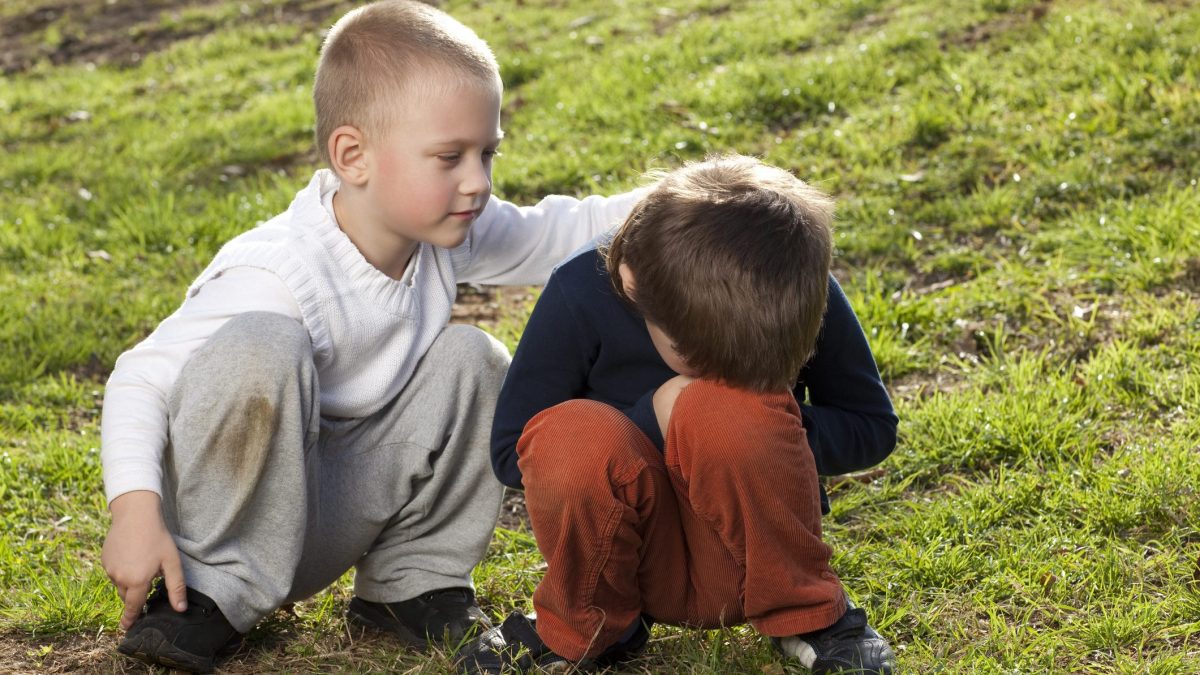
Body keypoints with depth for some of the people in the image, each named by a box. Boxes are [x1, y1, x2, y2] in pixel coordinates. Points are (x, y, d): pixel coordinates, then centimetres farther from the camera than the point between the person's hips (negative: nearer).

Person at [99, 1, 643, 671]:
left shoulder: (446, 234, -5)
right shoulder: (276, 277, -28)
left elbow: (551, 234, 9)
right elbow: (141, 378, -24)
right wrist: (136, 510, -36)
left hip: (330, 521, 7)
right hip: (236, 509, -7)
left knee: (472, 359, -6)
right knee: (258, 351, -34)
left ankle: (410, 582, 5)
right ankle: (210, 591, -17)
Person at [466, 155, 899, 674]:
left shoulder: (801, 290, -13)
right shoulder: (582, 295, -16)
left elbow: (874, 427, 0)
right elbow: (511, 454, -9)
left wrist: (768, 428, -21)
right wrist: (650, 420, -23)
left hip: (756, 557, 0)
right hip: (631, 553, 0)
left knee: (734, 405, -33)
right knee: (569, 435, -34)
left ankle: (809, 618, -8)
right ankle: (587, 630, -4)